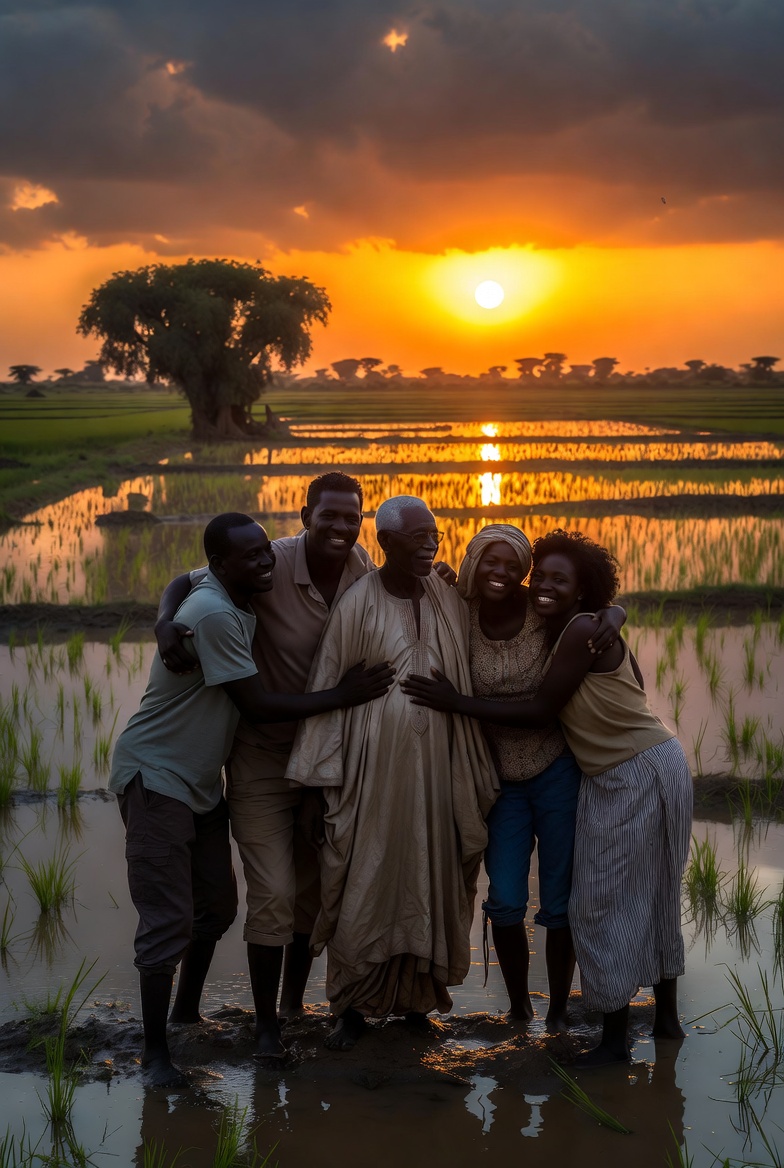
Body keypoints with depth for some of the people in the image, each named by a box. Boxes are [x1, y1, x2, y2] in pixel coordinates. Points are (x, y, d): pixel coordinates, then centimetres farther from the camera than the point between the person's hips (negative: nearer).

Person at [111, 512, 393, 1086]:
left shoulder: (237, 602, 2)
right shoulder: (213, 614, -25)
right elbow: (258, 706, -22)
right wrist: (343, 695, -18)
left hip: (201, 779, 9)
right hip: (156, 777, -9)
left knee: (217, 907, 15)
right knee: (169, 920, -7)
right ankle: (156, 1052, 2)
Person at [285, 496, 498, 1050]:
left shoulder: (450, 602, 4)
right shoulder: (357, 605, -8)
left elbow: (467, 688, 10)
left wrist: (475, 775, 10)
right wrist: (325, 774, -6)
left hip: (434, 768, 4)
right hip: (373, 769, -4)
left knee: (429, 880, 10)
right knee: (365, 884, 2)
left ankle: (416, 997, 25)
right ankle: (353, 1006, 15)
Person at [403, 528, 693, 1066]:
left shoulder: (583, 631, -19)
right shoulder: (561, 633, 8)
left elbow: (539, 711, -18)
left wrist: (457, 702, -17)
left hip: (643, 773, -9)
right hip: (611, 778, 9)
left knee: (608, 901, -3)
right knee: (650, 896, 17)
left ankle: (615, 1037, 6)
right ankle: (667, 1017, 29)